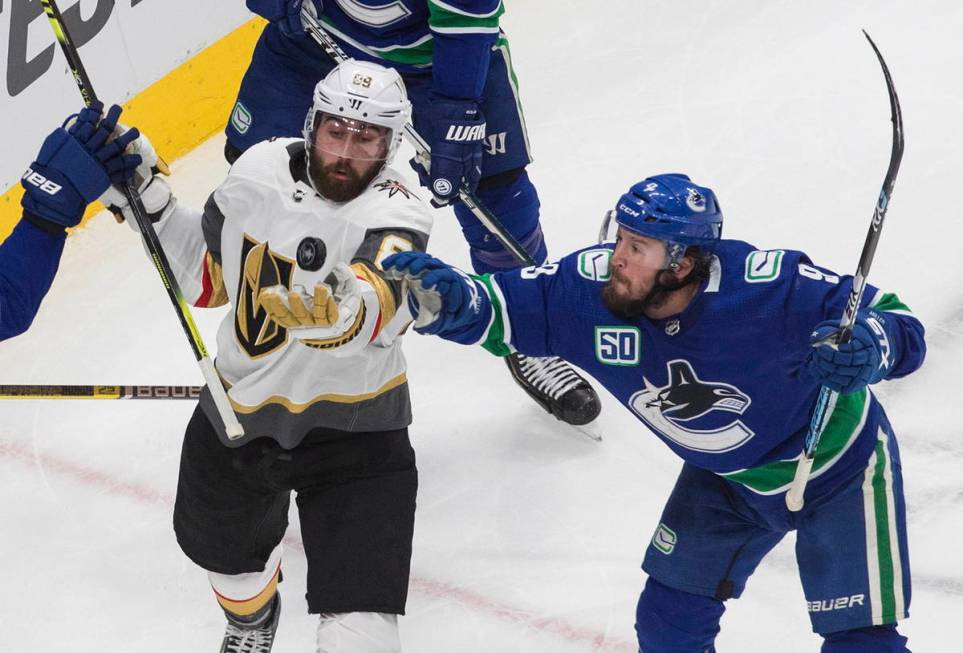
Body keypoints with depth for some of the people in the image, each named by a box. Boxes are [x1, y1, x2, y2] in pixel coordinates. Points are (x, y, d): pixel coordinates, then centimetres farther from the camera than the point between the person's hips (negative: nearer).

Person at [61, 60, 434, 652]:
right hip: (238, 411, 6)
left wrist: (340, 303, -68)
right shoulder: (260, 171, -7)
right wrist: (145, 198, -1)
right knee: (223, 547, 31)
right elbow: (205, 274, 9)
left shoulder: (397, 215, -23)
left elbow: (373, 310, -45)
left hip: (352, 431, -5)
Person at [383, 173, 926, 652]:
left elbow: (895, 323, -28)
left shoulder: (771, 287, -36)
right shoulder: (591, 291, -24)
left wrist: (867, 347, -51)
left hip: (838, 470, -5)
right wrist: (443, 299, -40)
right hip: (726, 478, 5)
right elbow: (502, 307, -18)